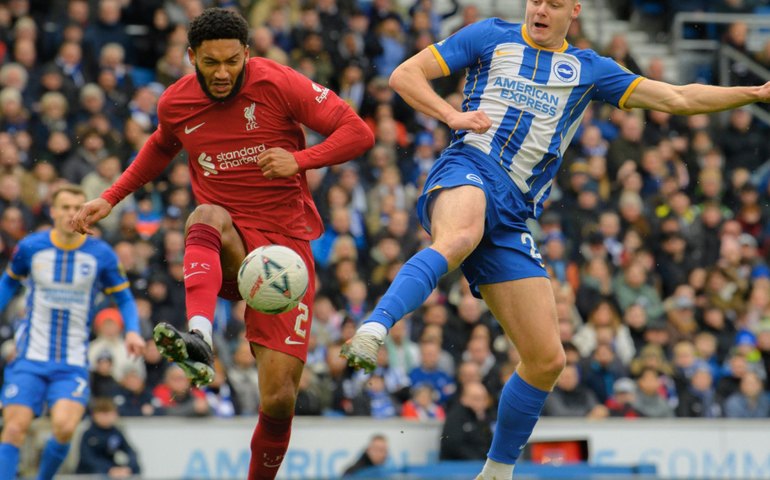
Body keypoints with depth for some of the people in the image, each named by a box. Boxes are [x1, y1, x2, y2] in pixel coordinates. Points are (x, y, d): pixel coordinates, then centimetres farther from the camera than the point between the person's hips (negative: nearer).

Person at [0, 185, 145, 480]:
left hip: (73, 363, -1)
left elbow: (124, 299, 7)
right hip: (30, 358, 1)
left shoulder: (101, 255, -3)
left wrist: (132, 331, -10)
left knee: (64, 427, -21)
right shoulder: (30, 248, -1)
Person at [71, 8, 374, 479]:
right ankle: (199, 340, -60)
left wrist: (299, 160, -23)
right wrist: (110, 199, 22)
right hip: (225, 250, 2)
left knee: (278, 401, -11)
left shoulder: (278, 84, -8)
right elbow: (162, 147, 28)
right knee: (208, 216, -38)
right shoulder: (176, 103, 4)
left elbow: (358, 132, -8)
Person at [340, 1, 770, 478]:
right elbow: (405, 75, 11)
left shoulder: (589, 70, 22)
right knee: (459, 239, -44)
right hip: (470, 170, -4)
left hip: (513, 217, 4)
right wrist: (453, 115, -6)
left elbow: (678, 98, 22)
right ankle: (373, 330, -60)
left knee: (547, 359, 0)